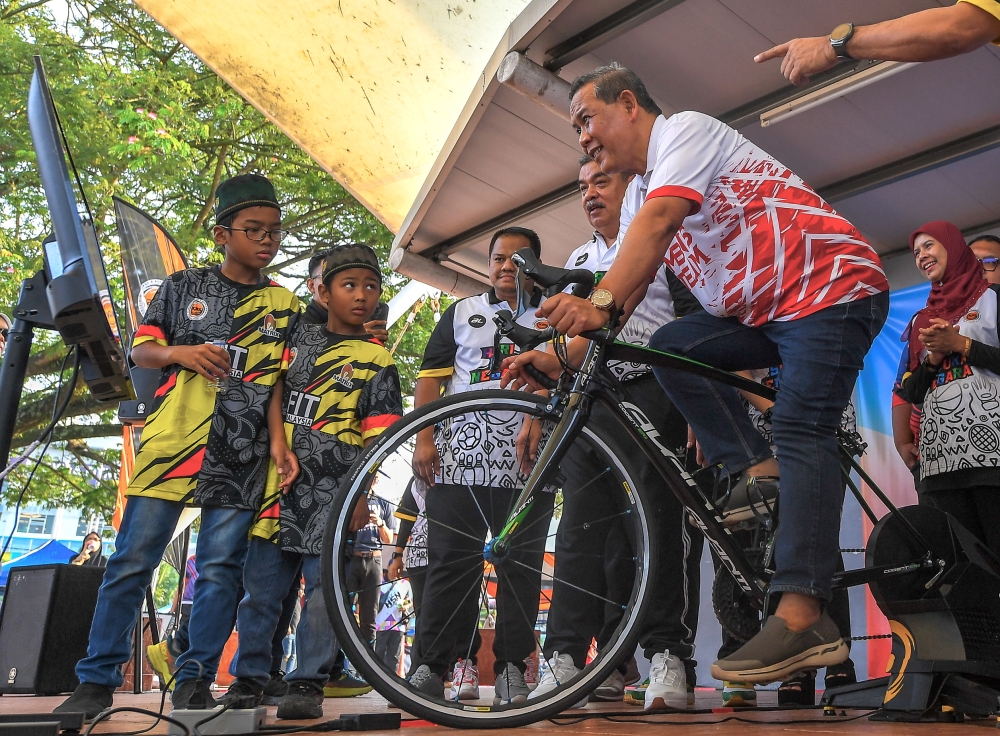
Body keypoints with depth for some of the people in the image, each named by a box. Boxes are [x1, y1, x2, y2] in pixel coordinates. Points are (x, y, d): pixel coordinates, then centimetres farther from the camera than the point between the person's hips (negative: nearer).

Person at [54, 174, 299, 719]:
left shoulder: (284, 305, 13)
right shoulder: (183, 287, 12)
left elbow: (283, 380, 11)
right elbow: (139, 351, 11)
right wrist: (178, 352, -10)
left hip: (241, 455, 1)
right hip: (172, 443, 0)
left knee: (220, 567, 1)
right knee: (133, 561, 0)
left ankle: (194, 679, 12)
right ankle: (97, 680, 10)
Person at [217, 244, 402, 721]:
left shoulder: (376, 361, 3)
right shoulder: (300, 336, 13)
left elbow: (375, 438, -2)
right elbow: (276, 388, 12)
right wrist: (278, 445, -3)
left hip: (334, 487, -3)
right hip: (282, 479, 3)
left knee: (324, 583, -3)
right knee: (261, 582, 8)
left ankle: (307, 683, 8)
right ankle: (249, 677, 21)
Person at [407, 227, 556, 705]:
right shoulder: (462, 313, 17)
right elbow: (430, 378, 12)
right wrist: (424, 439, 0)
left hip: (527, 462, 1)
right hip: (460, 458, 0)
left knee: (522, 566, 1)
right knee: (450, 562, -2)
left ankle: (511, 668, 8)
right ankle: (431, 665, 4)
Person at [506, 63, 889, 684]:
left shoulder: (686, 129, -8)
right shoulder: (640, 191, 17)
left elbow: (661, 219, -28)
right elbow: (625, 291, 9)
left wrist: (600, 302, -41)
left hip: (835, 285, -8)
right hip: (764, 314, 8)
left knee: (801, 430, -20)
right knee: (670, 347, -10)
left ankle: (804, 620, -26)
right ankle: (758, 470, -7)